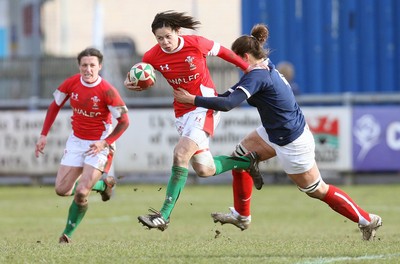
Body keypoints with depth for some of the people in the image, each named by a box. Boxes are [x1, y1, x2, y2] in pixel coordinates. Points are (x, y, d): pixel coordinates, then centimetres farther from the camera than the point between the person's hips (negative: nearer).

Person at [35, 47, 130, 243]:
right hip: (76, 141, 5)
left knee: (81, 193, -17)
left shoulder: (107, 91, -20)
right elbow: (55, 106, 9)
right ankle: (102, 184, 28)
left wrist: (105, 143, -22)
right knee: (62, 190, 2)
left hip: (99, 144, -5)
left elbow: (124, 121, -13)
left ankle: (68, 233, 6)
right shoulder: (71, 83, -6)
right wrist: (44, 135, 4)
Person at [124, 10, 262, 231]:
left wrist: (250, 68, 4)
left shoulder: (196, 44, -15)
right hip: (182, 111, 5)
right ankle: (247, 161, 33)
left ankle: (164, 215, -23)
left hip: (205, 104, -5)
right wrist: (129, 83, -18)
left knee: (181, 153, -22)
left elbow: (222, 52, 2)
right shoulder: (153, 56, -7)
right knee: (204, 169, 6)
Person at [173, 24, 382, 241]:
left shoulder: (257, 77, -27)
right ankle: (241, 215, 20)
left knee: (317, 190, 2)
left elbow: (228, 104, -36)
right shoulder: (267, 67, 1)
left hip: (292, 142, -10)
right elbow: (237, 90, 15)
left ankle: (366, 220, 13)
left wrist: (193, 99, -30)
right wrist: (212, 99, 3)